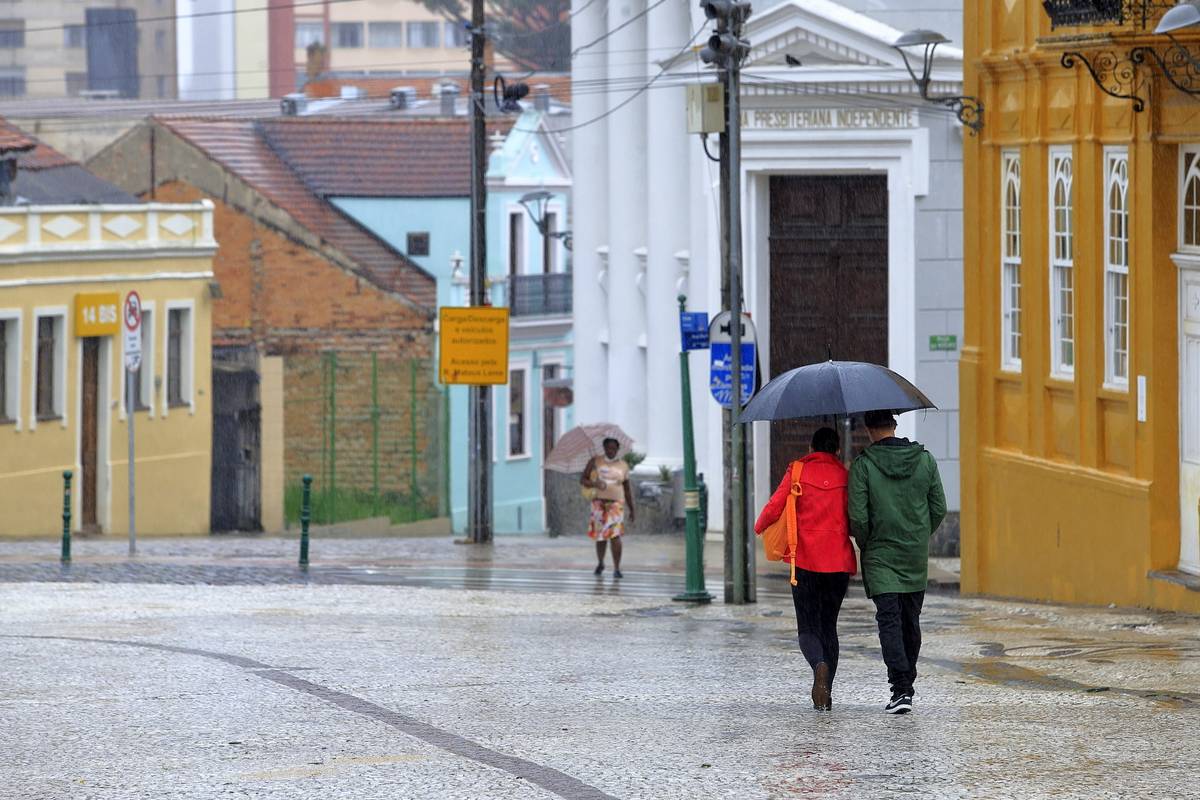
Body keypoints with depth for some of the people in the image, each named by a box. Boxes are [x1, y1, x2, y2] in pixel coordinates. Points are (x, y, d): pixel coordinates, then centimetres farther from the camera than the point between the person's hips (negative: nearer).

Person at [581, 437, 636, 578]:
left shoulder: (623, 465, 7)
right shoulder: (595, 462, 4)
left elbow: (627, 489, 14)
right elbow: (582, 480, 1)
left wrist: (632, 509, 13)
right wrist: (595, 484, -20)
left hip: (616, 503, -1)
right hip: (599, 503, 1)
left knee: (615, 536, -14)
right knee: (600, 536, 8)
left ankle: (616, 569, -13)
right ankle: (600, 563, 32)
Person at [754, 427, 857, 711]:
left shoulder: (798, 471, 0)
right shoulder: (845, 476, 4)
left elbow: (774, 508, -5)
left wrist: (759, 527, 16)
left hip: (805, 560, -2)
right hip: (838, 562, 2)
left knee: (808, 627, 3)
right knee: (829, 626, 14)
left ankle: (819, 664, -29)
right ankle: (826, 692, 9)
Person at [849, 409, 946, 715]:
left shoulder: (864, 465, -10)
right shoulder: (925, 459, 1)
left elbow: (859, 518, -12)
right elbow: (938, 509, 3)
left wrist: (866, 546, 7)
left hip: (880, 557, -4)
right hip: (916, 558, 4)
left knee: (889, 621, -6)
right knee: (911, 622, 14)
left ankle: (901, 689, -18)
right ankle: (906, 686, 21)